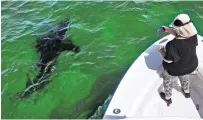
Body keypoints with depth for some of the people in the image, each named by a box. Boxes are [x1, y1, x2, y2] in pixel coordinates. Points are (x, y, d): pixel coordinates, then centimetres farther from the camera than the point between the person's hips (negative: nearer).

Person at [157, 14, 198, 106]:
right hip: (190, 66, 6)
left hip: (175, 70, -6)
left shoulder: (173, 45, -40)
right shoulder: (193, 35, -20)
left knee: (167, 81, 26)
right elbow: (179, 34, -1)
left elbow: (168, 60, -25)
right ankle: (187, 92, 64)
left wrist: (160, 51, -9)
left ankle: (168, 98, 49)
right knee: (184, 77, 38)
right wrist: (167, 29, -8)